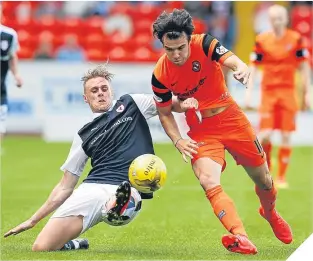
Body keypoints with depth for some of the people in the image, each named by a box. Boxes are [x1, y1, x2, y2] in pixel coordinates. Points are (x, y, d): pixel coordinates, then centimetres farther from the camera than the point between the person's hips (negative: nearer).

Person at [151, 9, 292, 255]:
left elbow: (233, 61, -34)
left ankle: (271, 213, 46)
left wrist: (242, 69, -58)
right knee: (209, 182, -28)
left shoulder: (204, 44, -18)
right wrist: (178, 140, -15)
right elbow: (165, 112, 1)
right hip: (201, 131, -1)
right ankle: (239, 237, -37)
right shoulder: (161, 75, -14)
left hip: (231, 119, 1)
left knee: (263, 179, 12)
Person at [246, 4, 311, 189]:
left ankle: (282, 177, 9)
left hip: (288, 92, 0)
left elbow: (304, 67, 4)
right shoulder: (262, 40, 1)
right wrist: (249, 93, -1)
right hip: (268, 92, 0)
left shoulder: (296, 39, -1)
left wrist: (307, 93, 2)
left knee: (286, 136, -1)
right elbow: (253, 67, 5)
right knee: (265, 134, -8)